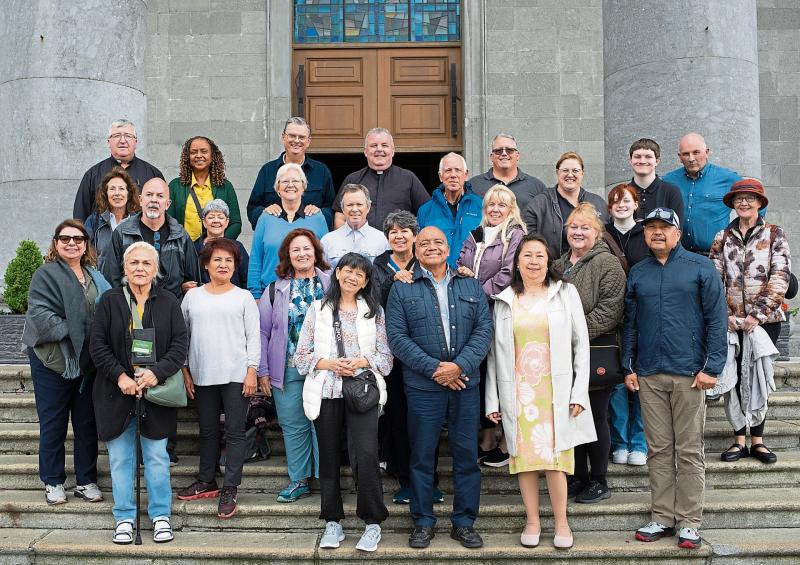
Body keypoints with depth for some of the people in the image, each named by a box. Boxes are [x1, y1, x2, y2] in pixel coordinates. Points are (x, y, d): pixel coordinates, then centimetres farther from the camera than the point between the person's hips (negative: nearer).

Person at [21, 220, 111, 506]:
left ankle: (86, 481, 22)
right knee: (53, 425, 7)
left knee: (87, 424, 11)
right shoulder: (46, 275, -5)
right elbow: (39, 314, -17)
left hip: (87, 362, 5)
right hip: (54, 363, -5)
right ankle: (53, 482, 20)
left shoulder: (95, 277, 12)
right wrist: (70, 331, -24)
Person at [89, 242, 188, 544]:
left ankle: (161, 515, 18)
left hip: (156, 392, 0)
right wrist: (120, 376, -13)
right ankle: (124, 517, 20)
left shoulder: (169, 302, 2)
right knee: (120, 457, 7)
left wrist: (157, 372, -16)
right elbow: (98, 344, -2)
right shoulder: (110, 301, 1)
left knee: (157, 456, 6)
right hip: (118, 392, 0)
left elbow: (180, 343, -2)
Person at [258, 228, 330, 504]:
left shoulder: (331, 284, 2)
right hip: (287, 370, 2)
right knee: (293, 426, 7)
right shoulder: (276, 289, 8)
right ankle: (299, 480, 18)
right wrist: (263, 371, 3)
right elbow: (262, 332, 8)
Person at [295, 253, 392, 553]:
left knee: (365, 455, -14)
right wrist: (328, 364, -11)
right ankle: (332, 522, 23)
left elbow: (386, 357, 6)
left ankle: (372, 523, 1)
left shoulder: (374, 311, 8)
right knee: (329, 458, 8)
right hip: (326, 392, 1)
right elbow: (301, 355, 4)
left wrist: (362, 362, -12)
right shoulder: (318, 309, 8)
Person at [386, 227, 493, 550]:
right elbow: (397, 336, -5)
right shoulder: (402, 289, 4)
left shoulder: (472, 286, 11)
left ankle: (464, 522, 20)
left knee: (466, 455, 7)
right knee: (422, 456, 6)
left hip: (465, 384, 2)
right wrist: (434, 368, -13)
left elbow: (484, 329, 3)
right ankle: (423, 523, 19)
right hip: (422, 386, -2)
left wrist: (460, 365, -12)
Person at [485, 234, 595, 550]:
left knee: (555, 456, -2)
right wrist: (492, 399, 4)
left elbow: (581, 344, 3)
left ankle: (561, 522, 12)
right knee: (524, 455, 5)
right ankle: (532, 521, 17)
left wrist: (579, 391, -4)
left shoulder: (566, 293, 4)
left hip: (555, 391, -1)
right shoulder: (504, 300, 7)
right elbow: (495, 351, 7)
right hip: (517, 391, 2)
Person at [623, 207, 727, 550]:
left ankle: (689, 522, 12)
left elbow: (717, 319, -4)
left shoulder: (701, 267, 0)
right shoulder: (637, 273, 12)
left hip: (689, 374, -3)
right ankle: (662, 518, 17)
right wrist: (629, 368, 8)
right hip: (649, 376, 3)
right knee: (659, 450, 8)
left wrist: (711, 367, -10)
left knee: (690, 451, 3)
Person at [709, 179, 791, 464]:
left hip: (765, 320, -1)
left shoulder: (774, 234, 2)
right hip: (731, 322, 1)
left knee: (758, 377, 4)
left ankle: (757, 441, 14)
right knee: (733, 378, 2)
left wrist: (758, 315, -13)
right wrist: (725, 317, -11)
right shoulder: (722, 238, 7)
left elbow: (780, 277, -6)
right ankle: (739, 440, 13)